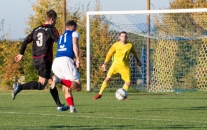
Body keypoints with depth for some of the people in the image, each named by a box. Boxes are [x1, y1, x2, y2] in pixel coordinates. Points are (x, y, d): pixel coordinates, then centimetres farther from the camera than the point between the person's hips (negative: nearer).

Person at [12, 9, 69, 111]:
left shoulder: (37, 29, 13)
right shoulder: (52, 30, -6)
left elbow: (26, 41, 12)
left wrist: (21, 54, 20)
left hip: (35, 60, 8)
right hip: (45, 60, -8)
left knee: (51, 82, 15)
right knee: (41, 85, -8)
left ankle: (59, 105, 17)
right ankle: (19, 87, -25)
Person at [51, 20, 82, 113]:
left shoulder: (61, 37, 32)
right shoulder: (74, 33, 14)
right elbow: (75, 45, -5)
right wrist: (78, 59, -9)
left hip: (56, 61, 7)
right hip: (66, 60, -7)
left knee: (67, 88, 13)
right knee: (78, 86, -8)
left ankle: (71, 107, -7)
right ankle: (59, 80, -29)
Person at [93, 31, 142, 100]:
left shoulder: (130, 45, -2)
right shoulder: (115, 45, -6)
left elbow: (134, 53, 18)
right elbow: (109, 54, 3)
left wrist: (138, 60, 30)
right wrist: (105, 63, 0)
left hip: (125, 67, 2)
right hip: (116, 64, -2)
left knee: (128, 82, -6)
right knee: (107, 78, -15)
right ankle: (100, 94, -5)